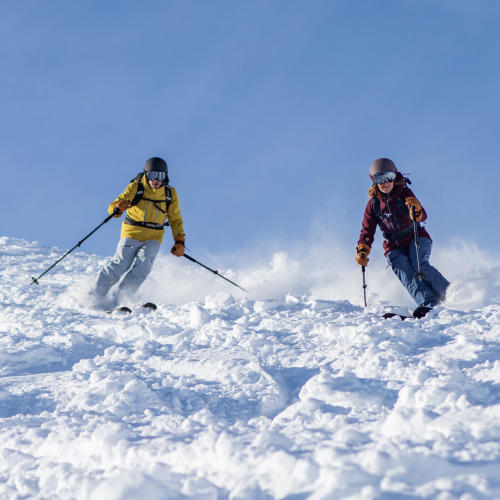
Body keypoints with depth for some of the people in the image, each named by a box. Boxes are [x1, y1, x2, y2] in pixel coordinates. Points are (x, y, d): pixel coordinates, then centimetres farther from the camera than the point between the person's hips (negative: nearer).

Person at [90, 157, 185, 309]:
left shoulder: (170, 193, 2)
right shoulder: (135, 187, -7)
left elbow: (175, 220, 12)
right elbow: (113, 207, -11)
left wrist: (180, 241, 0)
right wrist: (118, 207, -35)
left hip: (153, 238, 2)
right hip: (131, 233, -2)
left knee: (142, 266, -21)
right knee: (120, 265, -17)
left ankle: (116, 299, -21)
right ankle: (95, 295, -3)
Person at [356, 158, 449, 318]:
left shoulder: (404, 194, -9)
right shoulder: (373, 204, 1)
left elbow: (422, 217, -23)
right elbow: (367, 231, 5)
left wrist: (417, 210, -47)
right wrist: (362, 251, -13)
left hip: (416, 238, -2)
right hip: (394, 247, 2)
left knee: (419, 267, -30)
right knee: (406, 275, -26)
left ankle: (448, 294, -20)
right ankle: (427, 304, -41)